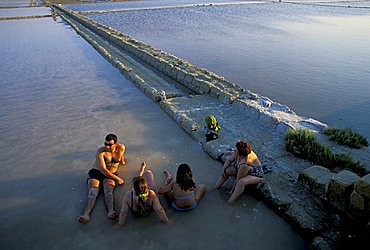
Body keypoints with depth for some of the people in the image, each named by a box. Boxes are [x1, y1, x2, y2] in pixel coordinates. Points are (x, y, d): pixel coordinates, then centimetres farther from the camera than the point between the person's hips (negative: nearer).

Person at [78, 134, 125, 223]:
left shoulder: (121, 148, -4)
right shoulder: (101, 151, -15)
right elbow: (103, 169, -20)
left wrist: (122, 160, 44)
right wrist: (117, 178, -20)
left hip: (111, 174, 1)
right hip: (96, 172, -1)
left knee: (108, 191, -30)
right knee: (93, 192, -28)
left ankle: (111, 211, -52)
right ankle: (86, 214, -45)